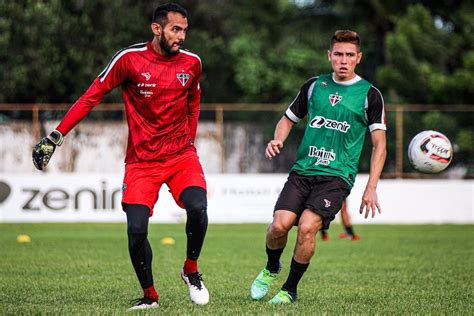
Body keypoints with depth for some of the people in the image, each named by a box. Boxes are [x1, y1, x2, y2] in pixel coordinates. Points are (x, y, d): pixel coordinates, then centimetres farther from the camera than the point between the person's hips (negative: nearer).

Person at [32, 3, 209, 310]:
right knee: (136, 229, -15)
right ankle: (149, 296, 7)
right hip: (141, 161, -2)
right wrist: (56, 136, -9)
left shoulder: (191, 63, 1)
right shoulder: (129, 59, -9)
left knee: (197, 207, -24)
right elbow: (92, 96, -5)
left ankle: (191, 271, 3)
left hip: (181, 156, 2)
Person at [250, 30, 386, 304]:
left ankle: (290, 289, -2)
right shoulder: (315, 86, 11)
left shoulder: (369, 94, 2)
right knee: (279, 225, -15)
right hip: (302, 170, 3)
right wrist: (278, 140, 1)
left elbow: (379, 144, 2)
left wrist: (371, 188, -7)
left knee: (307, 227, -22)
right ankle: (271, 269, 18)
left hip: (337, 176, -3)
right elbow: (289, 118, 24)